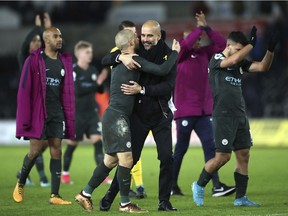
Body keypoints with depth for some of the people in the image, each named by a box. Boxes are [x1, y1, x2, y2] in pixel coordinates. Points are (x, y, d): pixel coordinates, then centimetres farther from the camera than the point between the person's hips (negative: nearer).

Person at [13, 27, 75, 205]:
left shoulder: (65, 61, 8)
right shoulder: (34, 60, -6)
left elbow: (68, 91, 12)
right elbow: (24, 90, -7)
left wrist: (70, 119, 7)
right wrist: (25, 120, -12)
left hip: (57, 113, 4)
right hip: (38, 113, -4)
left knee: (57, 151, -1)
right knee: (36, 150, -4)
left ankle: (55, 195, -2)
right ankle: (20, 184, 21)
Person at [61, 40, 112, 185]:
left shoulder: (93, 70, 9)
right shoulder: (73, 70, -10)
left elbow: (100, 91, 13)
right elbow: (77, 90, -21)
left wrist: (101, 82, -7)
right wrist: (96, 83, -20)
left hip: (92, 113, 5)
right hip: (77, 113, -5)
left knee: (97, 140, -8)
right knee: (72, 144, 5)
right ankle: (65, 174, 23)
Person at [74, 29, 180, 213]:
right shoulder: (134, 61, -12)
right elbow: (162, 70, -16)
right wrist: (175, 52, -2)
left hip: (113, 116, 10)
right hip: (117, 116, -10)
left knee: (110, 160, 15)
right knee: (126, 159, -9)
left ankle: (85, 194, 19)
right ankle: (125, 204, -7)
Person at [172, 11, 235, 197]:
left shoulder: (204, 53, 12)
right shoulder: (180, 54, -4)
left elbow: (221, 44, 8)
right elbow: (186, 43, -24)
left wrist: (207, 28, -1)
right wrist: (200, 27, -12)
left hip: (203, 110, 5)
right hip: (185, 110, -5)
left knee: (210, 146, -3)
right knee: (181, 148, 3)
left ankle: (217, 186, -7)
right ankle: (172, 185, 15)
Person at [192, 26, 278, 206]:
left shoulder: (241, 63, 13)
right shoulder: (216, 59, -7)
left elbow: (263, 67, 6)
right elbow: (233, 60, -27)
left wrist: (271, 49, -8)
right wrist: (252, 44, -23)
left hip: (240, 116, 7)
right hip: (223, 116, -7)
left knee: (244, 156, 4)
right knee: (223, 157, -9)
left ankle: (241, 198, 9)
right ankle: (199, 185, 12)